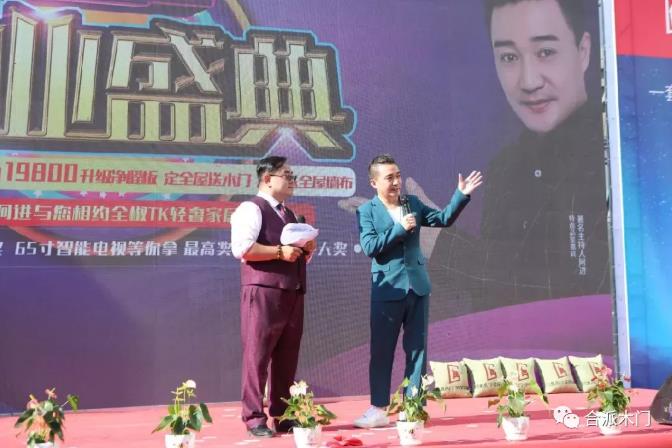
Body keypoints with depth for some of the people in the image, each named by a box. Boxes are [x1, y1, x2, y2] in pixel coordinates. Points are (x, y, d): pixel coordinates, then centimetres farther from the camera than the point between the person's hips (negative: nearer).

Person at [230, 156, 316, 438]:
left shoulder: (289, 215, 22)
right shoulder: (251, 209, -5)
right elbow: (241, 249, -19)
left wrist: (307, 249, 6)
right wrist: (280, 251, -17)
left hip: (293, 293, 8)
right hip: (263, 292, -8)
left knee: (287, 359, 10)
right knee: (257, 356, -3)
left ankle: (282, 416, 19)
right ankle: (254, 419, 4)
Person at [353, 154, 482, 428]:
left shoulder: (413, 203, 9)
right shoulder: (367, 211, -4)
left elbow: (444, 219, 8)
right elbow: (369, 247, -15)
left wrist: (462, 195, -3)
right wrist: (399, 229, -17)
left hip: (417, 286, 4)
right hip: (387, 289, -4)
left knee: (417, 349, 7)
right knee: (381, 351, 3)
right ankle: (378, 409, 13)